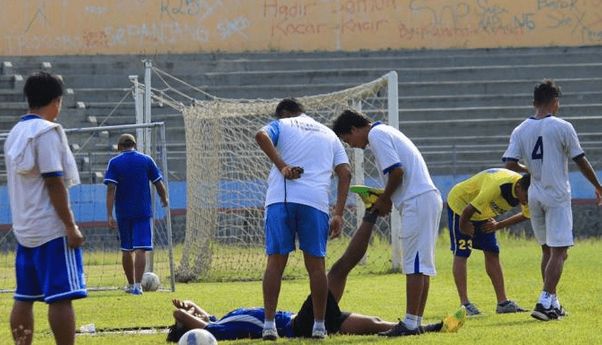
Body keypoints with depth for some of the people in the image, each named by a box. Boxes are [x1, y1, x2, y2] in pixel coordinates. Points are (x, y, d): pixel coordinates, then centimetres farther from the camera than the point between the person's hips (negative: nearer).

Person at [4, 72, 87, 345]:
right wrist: (71, 226, -15)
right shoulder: (47, 131, -11)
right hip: (52, 230, -8)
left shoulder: (15, 133, 14)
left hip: (24, 228, 8)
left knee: (24, 297, 9)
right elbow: (54, 182, -16)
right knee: (61, 297, -9)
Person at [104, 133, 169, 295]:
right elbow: (159, 184, 4)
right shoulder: (146, 160, 1)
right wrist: (164, 200, 23)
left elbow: (111, 189, -10)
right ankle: (137, 285, -16)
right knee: (141, 249, -5)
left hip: (123, 213, 1)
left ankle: (131, 284, 25)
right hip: (143, 212, -1)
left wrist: (109, 215, -13)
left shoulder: (114, 163, -2)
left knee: (126, 250, 14)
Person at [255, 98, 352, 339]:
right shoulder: (328, 134, 25)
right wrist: (339, 214, 8)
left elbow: (261, 136, -8)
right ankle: (319, 326, 7)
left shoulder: (282, 125, 17)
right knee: (316, 264, 7)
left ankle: (269, 325, -5)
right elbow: (345, 173, 13)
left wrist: (282, 166, -11)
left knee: (275, 261, 1)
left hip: (280, 199, -2)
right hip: (316, 202, 2)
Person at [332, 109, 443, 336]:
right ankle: (416, 322, 10)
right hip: (429, 197, 10)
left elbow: (397, 170, -16)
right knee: (421, 264, 9)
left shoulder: (376, 135, -6)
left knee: (415, 264, -10)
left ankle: (410, 323, -12)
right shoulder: (385, 132, 24)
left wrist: (384, 199, -3)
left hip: (417, 200, -10)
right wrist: (384, 200, 12)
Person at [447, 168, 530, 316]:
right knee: (461, 253, -10)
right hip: (460, 204, -7)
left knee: (492, 254, 2)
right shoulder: (497, 187, -42)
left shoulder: (526, 191, -18)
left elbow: (526, 215, 4)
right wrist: (463, 226, -16)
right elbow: (469, 209, -35)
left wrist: (499, 225, -1)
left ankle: (502, 302, 2)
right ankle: (464, 304, -12)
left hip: (484, 213, 7)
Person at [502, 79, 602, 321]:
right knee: (558, 251, -4)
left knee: (547, 250, 17)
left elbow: (510, 164, -4)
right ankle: (545, 302, -16)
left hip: (534, 197, 5)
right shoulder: (562, 127, -9)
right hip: (557, 196, -5)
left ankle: (552, 303, 21)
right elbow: (581, 161, -5)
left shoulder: (520, 130, 2)